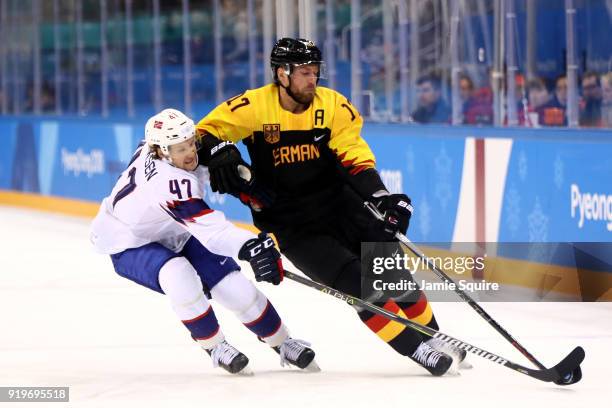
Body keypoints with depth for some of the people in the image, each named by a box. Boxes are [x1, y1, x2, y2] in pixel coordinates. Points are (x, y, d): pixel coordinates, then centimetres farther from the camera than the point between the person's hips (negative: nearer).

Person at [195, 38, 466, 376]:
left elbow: (355, 158, -11)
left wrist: (381, 198, -26)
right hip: (288, 222, -3)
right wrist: (218, 154, -28)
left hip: (338, 203, 3)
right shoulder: (254, 107, -13)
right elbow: (204, 132, -6)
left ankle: (430, 334, 13)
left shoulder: (333, 106, -6)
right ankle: (415, 348, -9)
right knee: (357, 283, -16)